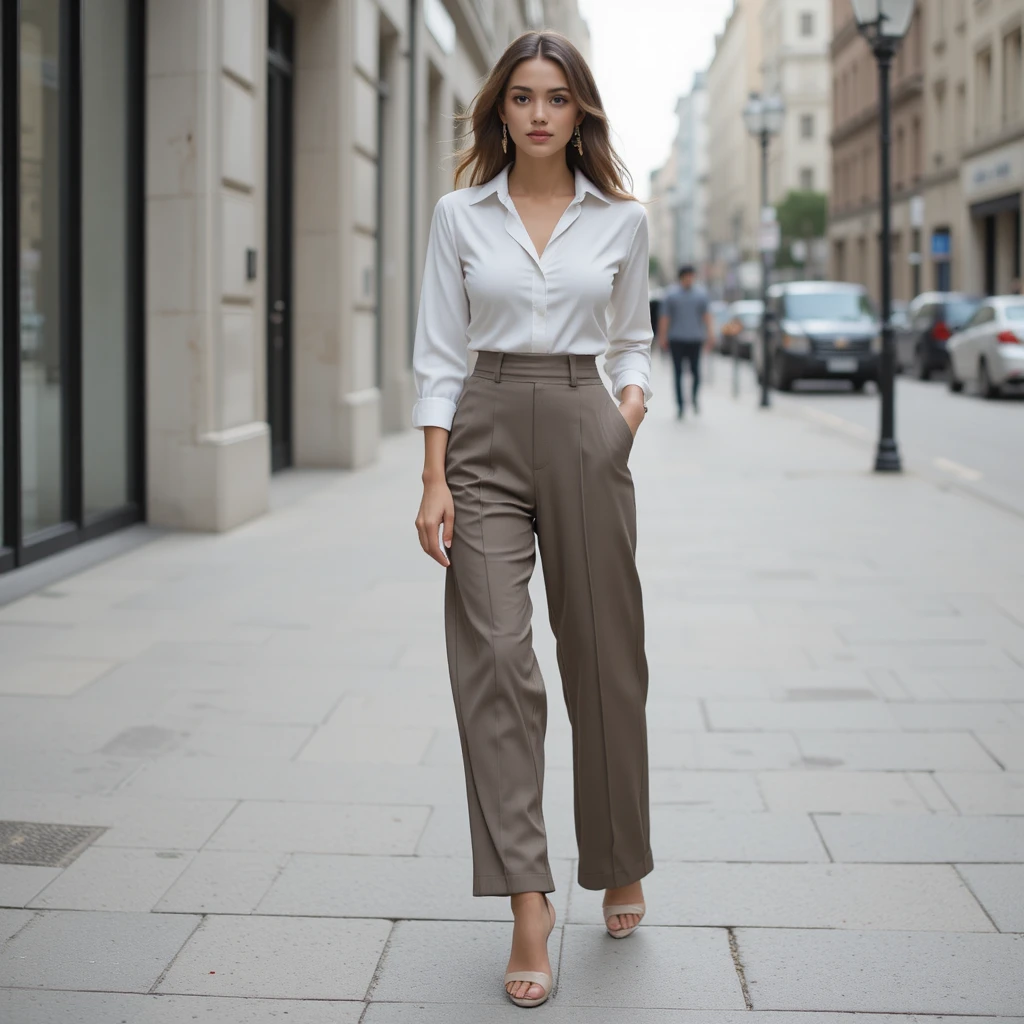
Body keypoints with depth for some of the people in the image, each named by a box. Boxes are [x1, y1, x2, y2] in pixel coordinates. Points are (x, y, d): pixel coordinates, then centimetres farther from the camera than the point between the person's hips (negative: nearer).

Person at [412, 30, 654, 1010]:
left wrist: (632, 402, -5)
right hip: (486, 433, -1)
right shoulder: (459, 214, 4)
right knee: (494, 658, -11)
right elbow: (438, 353, 2)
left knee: (604, 656, 7)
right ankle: (527, 902, -8)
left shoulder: (621, 219, 6)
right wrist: (433, 478, -6)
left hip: (584, 432, 1)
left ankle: (620, 865, 29)